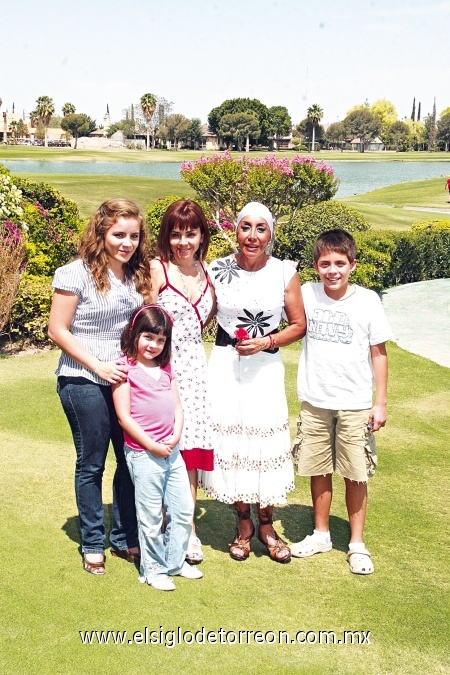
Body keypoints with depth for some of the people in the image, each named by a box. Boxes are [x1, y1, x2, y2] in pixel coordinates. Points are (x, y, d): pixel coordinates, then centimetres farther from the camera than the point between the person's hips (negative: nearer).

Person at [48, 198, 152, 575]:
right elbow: (58, 330, -11)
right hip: (85, 383, -5)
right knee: (91, 464, 7)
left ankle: (125, 540, 25)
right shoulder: (77, 273, -12)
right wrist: (98, 365, -15)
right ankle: (93, 544, 23)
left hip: (127, 378, 5)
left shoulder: (137, 274, 5)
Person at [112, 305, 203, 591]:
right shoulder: (126, 369, -9)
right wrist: (152, 446, -14)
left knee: (184, 508, 12)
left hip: (172, 450, 7)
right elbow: (124, 416, -13)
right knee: (152, 515, 2)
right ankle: (153, 569, 17)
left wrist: (176, 436, -5)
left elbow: (177, 406, 12)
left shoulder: (165, 368, 12)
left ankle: (175, 560, 28)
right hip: (143, 453, -7)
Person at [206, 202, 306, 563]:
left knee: (267, 443, -1)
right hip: (225, 365, 1)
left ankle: (266, 524, 20)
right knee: (230, 442, 3)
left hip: (266, 368, 0)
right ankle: (243, 523, 23)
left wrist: (266, 342, -10)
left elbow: (299, 325, 2)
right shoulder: (216, 270, 0)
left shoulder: (285, 273, -2)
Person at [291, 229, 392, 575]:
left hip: (355, 405, -2)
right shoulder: (306, 295, -3)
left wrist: (381, 402, -3)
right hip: (315, 403, 2)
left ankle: (357, 544, 20)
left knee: (356, 475, 5)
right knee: (318, 471, 12)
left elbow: (379, 353, -2)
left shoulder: (368, 300, -7)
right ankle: (321, 535, 30)